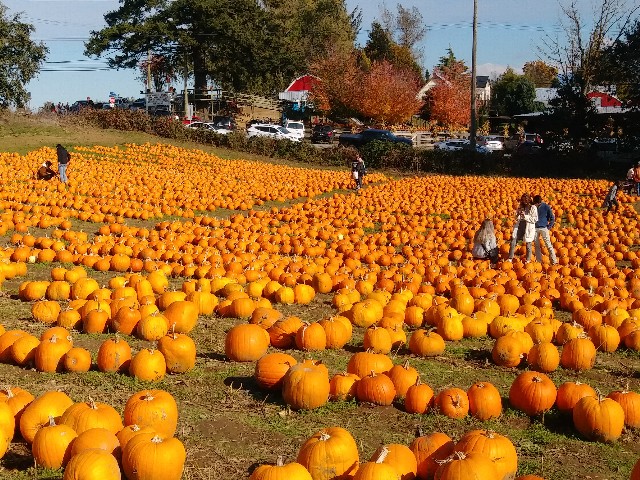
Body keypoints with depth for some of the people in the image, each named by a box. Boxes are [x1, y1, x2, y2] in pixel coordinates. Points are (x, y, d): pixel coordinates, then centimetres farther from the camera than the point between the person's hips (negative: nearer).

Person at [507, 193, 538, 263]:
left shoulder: (533, 208, -5)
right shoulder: (521, 207, 11)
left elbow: (535, 219, -10)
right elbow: (517, 218, 17)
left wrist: (525, 216, -16)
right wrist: (518, 214, -5)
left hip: (528, 229, -5)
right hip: (519, 227, 5)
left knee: (528, 245, 4)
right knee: (513, 242, -2)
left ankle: (528, 261, 16)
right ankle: (510, 259, 5)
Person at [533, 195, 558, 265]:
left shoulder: (546, 207, -7)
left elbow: (552, 218, -2)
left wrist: (549, 227, -6)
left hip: (543, 228, -3)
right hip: (535, 228, 3)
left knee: (548, 245, -4)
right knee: (536, 245, 7)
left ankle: (554, 261, -2)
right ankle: (538, 260, 16)